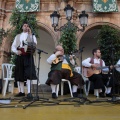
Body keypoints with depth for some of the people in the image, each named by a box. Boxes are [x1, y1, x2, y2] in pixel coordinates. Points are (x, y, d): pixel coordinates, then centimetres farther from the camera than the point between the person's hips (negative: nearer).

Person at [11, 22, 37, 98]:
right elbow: (13, 46, 13)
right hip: (19, 56, 4)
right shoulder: (18, 36, 21)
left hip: (28, 56, -3)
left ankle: (29, 92, -15)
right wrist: (16, 51, -8)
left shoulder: (32, 35, 13)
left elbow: (34, 44, -6)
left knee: (28, 73, -13)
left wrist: (30, 34, -9)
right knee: (19, 74, 3)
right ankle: (21, 91, 10)